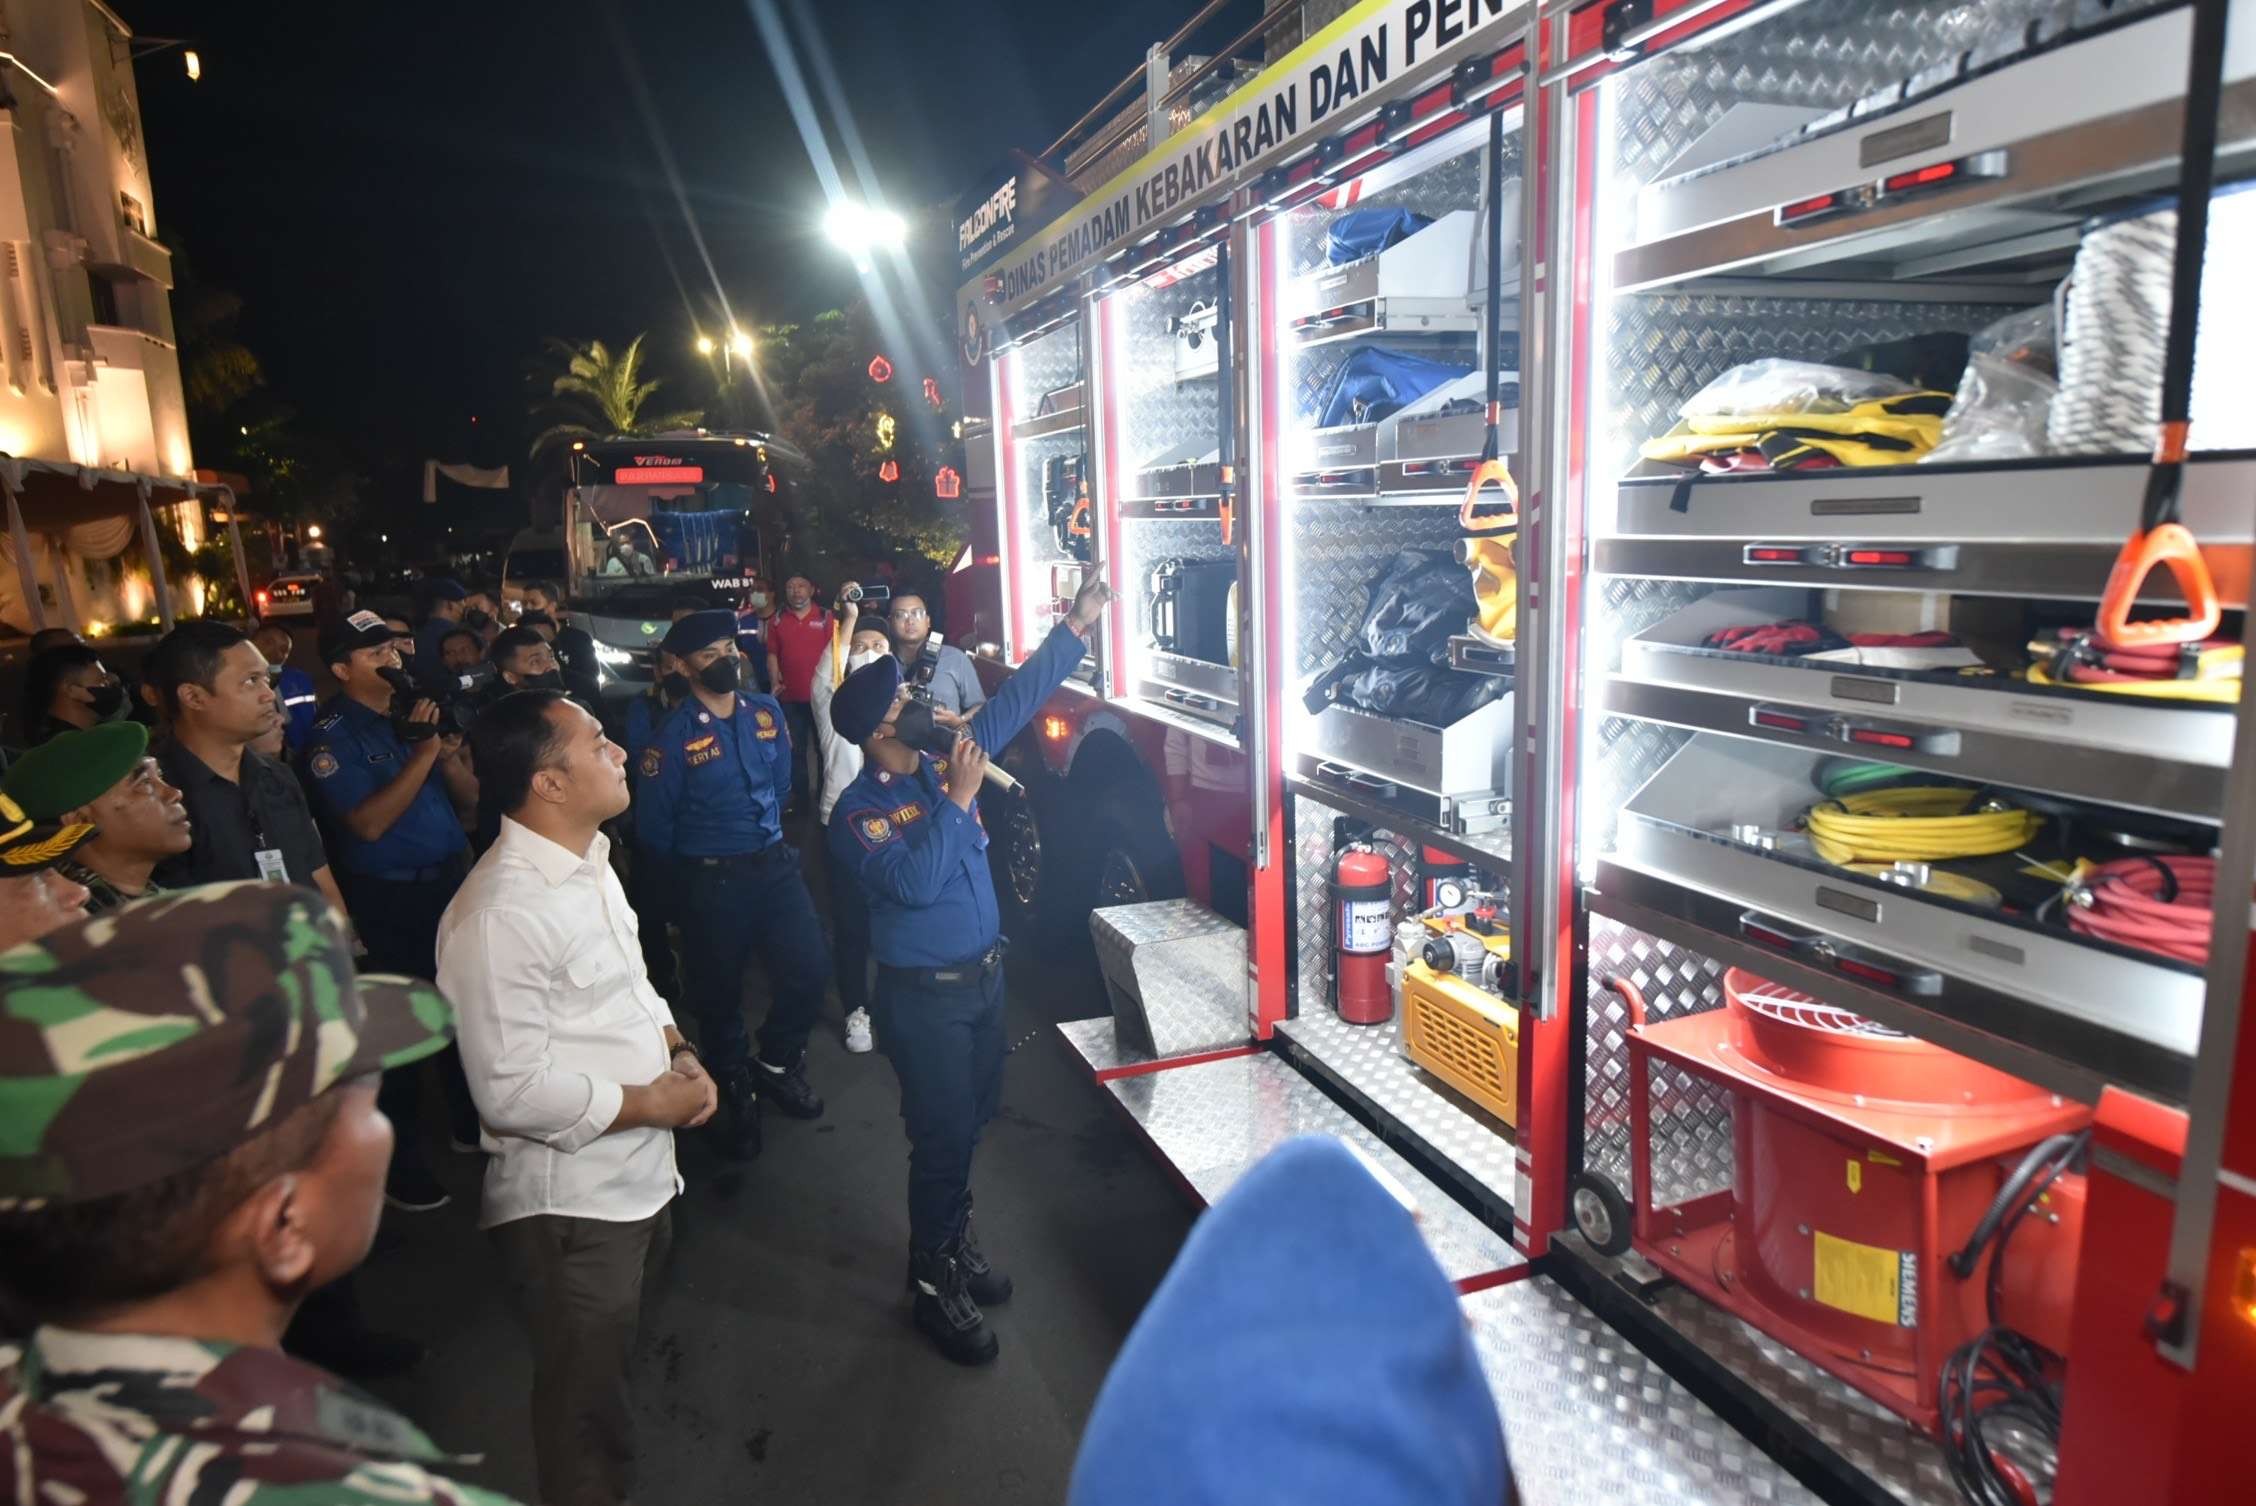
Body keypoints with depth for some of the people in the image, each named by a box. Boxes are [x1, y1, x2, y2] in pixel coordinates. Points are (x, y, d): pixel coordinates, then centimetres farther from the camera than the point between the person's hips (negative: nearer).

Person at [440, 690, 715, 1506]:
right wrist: (651, 1103, -16)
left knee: (617, 1370, 28)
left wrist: (678, 1054, -1)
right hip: (570, 1202, -8)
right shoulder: (500, 914, -26)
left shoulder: (588, 863, 4)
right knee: (586, 1408, 14)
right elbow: (514, 1092, -25)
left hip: (642, 1174, 9)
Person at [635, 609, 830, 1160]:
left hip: (775, 863, 4)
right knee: (719, 991, 10)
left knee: (809, 969, 1)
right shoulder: (673, 734, -13)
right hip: (711, 880, -4)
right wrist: (686, 873, 6)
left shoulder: (767, 713, 1)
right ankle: (738, 1097, 33)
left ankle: (776, 1065, 30)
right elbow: (653, 824, -7)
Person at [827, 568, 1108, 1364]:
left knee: (973, 1120, 20)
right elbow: (916, 882, -33)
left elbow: (1015, 698, 4)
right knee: (943, 1136, 3)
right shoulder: (858, 814, -18)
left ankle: (952, 1238, 41)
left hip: (985, 973, 7)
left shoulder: (944, 761, 0)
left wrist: (1075, 626, 0)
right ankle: (934, 1281, 23)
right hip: (924, 994, -7)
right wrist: (957, 800, -27)